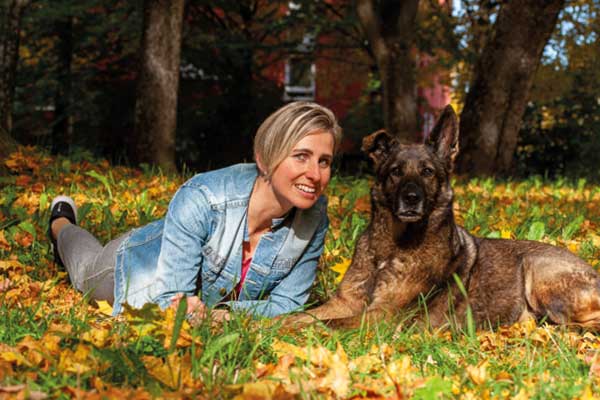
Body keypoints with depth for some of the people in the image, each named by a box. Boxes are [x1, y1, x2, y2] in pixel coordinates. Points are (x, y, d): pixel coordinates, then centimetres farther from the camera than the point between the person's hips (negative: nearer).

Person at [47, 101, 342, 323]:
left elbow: (287, 304, -26)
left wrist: (228, 312, -45)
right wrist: (187, 311, -65)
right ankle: (62, 224, 63)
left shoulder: (315, 217, -32)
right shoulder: (201, 198, -45)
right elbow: (171, 299, -41)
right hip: (143, 266, -2)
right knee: (87, 273, 33)